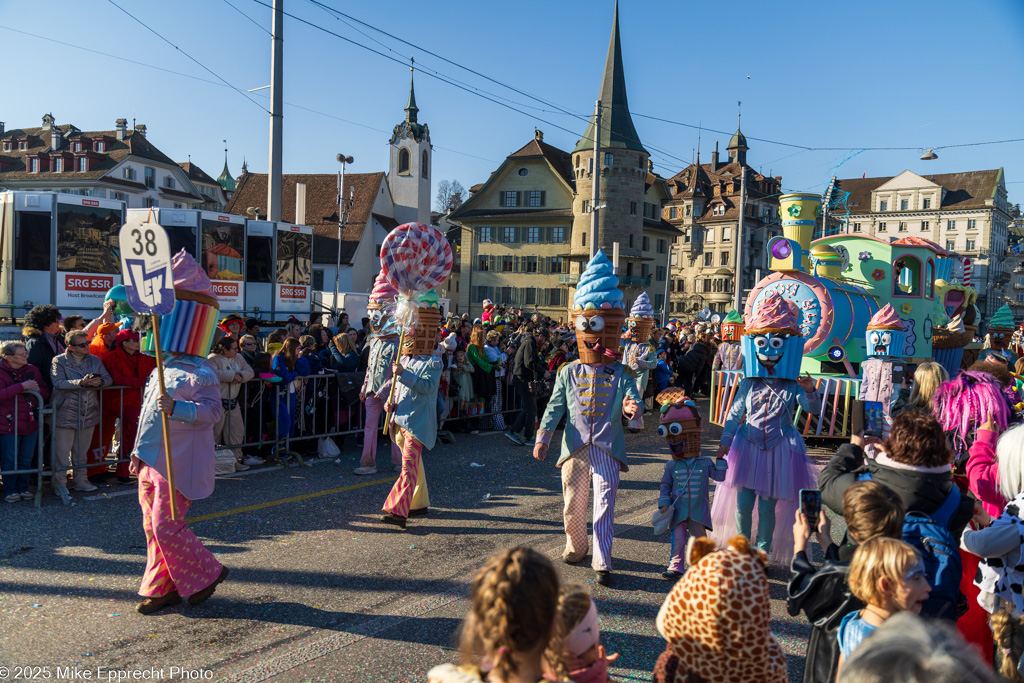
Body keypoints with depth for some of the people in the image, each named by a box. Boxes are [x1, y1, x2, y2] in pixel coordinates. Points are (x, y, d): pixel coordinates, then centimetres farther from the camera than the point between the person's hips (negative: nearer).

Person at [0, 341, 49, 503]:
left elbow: (46, 392, 13)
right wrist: (22, 386, -27)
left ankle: (23, 488, 24)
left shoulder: (32, 370, 9)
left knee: (26, 459, 12)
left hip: (31, 423, 5)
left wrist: (37, 390, -9)